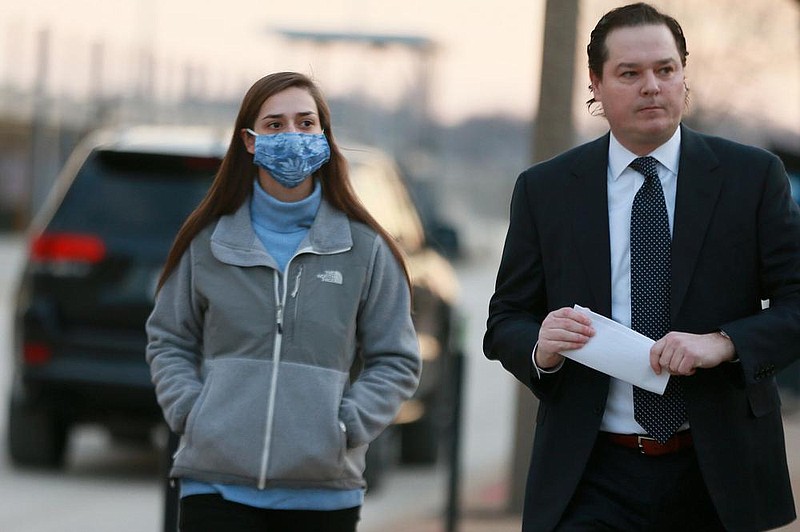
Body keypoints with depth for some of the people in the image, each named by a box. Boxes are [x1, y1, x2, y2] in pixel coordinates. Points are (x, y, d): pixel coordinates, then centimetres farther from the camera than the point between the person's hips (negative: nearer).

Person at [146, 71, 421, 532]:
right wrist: (189, 413, -1)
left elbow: (397, 361, 7)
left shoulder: (364, 247, 3)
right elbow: (168, 340, 15)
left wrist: (345, 427, -6)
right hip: (217, 485, 0)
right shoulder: (209, 240, 5)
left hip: (323, 491, 1)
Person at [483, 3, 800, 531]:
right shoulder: (543, 190, 6)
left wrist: (724, 343, -20)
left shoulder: (753, 176, 2)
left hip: (717, 474, 1)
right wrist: (540, 348, -14)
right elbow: (505, 324, 9)